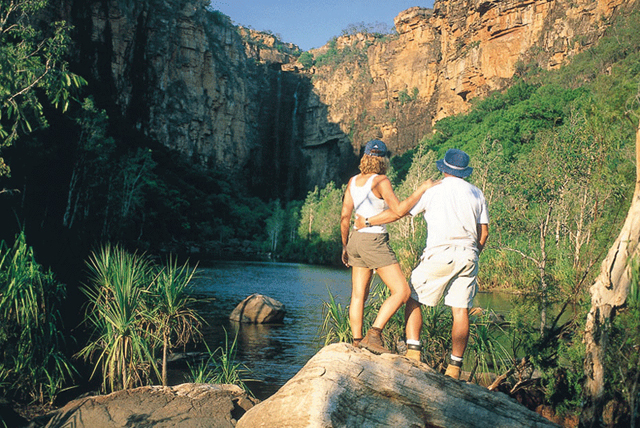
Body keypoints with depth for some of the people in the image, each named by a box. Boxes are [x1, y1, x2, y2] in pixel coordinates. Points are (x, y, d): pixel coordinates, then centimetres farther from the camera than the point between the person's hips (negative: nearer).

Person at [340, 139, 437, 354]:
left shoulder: (353, 181, 8)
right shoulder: (380, 181, -12)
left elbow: (345, 217, 8)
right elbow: (399, 209, -21)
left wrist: (345, 246, 18)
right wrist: (422, 189, -12)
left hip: (356, 239, 8)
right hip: (374, 242, -8)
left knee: (359, 295, 11)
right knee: (401, 291, -5)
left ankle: (357, 341, 14)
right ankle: (374, 334, -11)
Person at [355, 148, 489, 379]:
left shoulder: (432, 190, 0)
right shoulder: (477, 194, 13)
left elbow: (398, 212, 1)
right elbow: (484, 232, 12)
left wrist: (366, 221, 12)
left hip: (440, 255, -4)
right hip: (468, 257, 5)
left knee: (413, 299, 7)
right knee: (461, 310, 4)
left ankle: (413, 352, -3)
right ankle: (455, 367, 6)